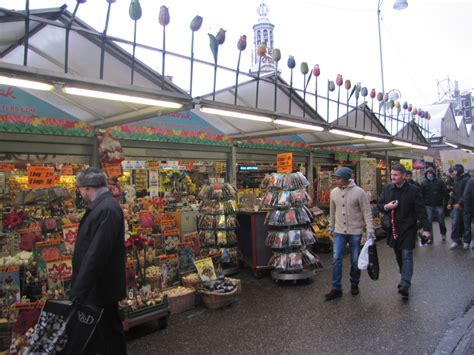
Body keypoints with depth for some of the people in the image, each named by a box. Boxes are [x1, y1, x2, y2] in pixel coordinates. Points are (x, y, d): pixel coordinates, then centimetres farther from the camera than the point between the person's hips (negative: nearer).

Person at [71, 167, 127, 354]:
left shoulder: (107, 210, -26)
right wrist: (79, 287, 18)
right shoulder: (101, 206, 6)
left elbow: (96, 254, -30)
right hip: (94, 284, 9)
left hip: (100, 287, -9)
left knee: (109, 332, 9)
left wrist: (79, 290, -25)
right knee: (92, 329, 22)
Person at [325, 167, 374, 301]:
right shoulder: (334, 192, 1)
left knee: (355, 260, 10)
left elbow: (367, 212, -10)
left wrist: (370, 229, -15)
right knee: (336, 259, -1)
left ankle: (354, 285, 31)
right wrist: (331, 227, 18)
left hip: (355, 231, -3)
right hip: (339, 232, 3)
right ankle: (336, 288, 7)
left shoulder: (359, 192, -12)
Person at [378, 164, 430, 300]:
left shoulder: (413, 190, -9)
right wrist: (386, 206, -11)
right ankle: (405, 278, 33)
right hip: (393, 229, 5)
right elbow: (379, 205, 12)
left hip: (408, 229, -5)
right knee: (399, 255, 15)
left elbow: (421, 210, -9)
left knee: (406, 255, -9)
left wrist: (426, 228, -13)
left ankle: (405, 285, -10)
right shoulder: (387, 188, 4)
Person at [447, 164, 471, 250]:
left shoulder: (467, 179, -11)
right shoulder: (456, 180, 13)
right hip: (457, 205, 7)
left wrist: (460, 203, -23)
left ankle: (467, 241, 15)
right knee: (455, 223, 2)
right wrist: (450, 203, 8)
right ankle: (457, 241, 9)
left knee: (466, 223, 4)